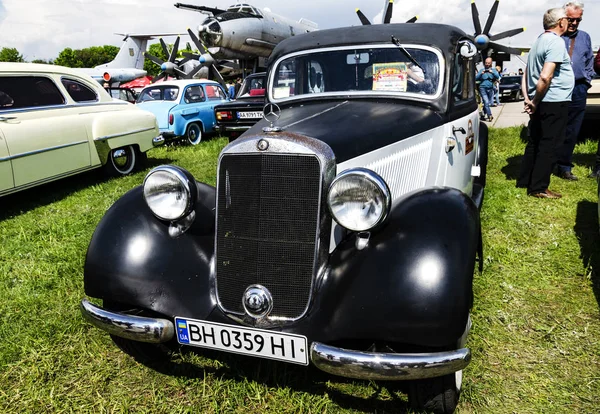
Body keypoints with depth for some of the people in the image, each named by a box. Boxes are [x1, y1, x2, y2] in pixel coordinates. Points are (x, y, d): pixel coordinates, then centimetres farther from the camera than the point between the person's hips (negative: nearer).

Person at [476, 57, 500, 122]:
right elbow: (476, 78, 2)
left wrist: (492, 72, -19)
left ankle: (483, 113, 28)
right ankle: (490, 116, -16)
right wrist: (481, 73, -14)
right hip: (483, 88, -3)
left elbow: (497, 77, -3)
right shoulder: (482, 70, 10)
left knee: (489, 103, 8)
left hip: (490, 88, 3)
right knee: (486, 102, -14)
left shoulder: (493, 70, 12)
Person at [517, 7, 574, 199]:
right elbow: (545, 77, -24)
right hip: (554, 102, -9)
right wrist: (535, 102, -14)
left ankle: (524, 181, 22)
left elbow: (526, 75, 16)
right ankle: (538, 188, 1)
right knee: (548, 145, -3)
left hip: (541, 103, 9)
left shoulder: (539, 42, 15)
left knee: (534, 142, 15)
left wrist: (528, 99, 8)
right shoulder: (556, 42, -14)